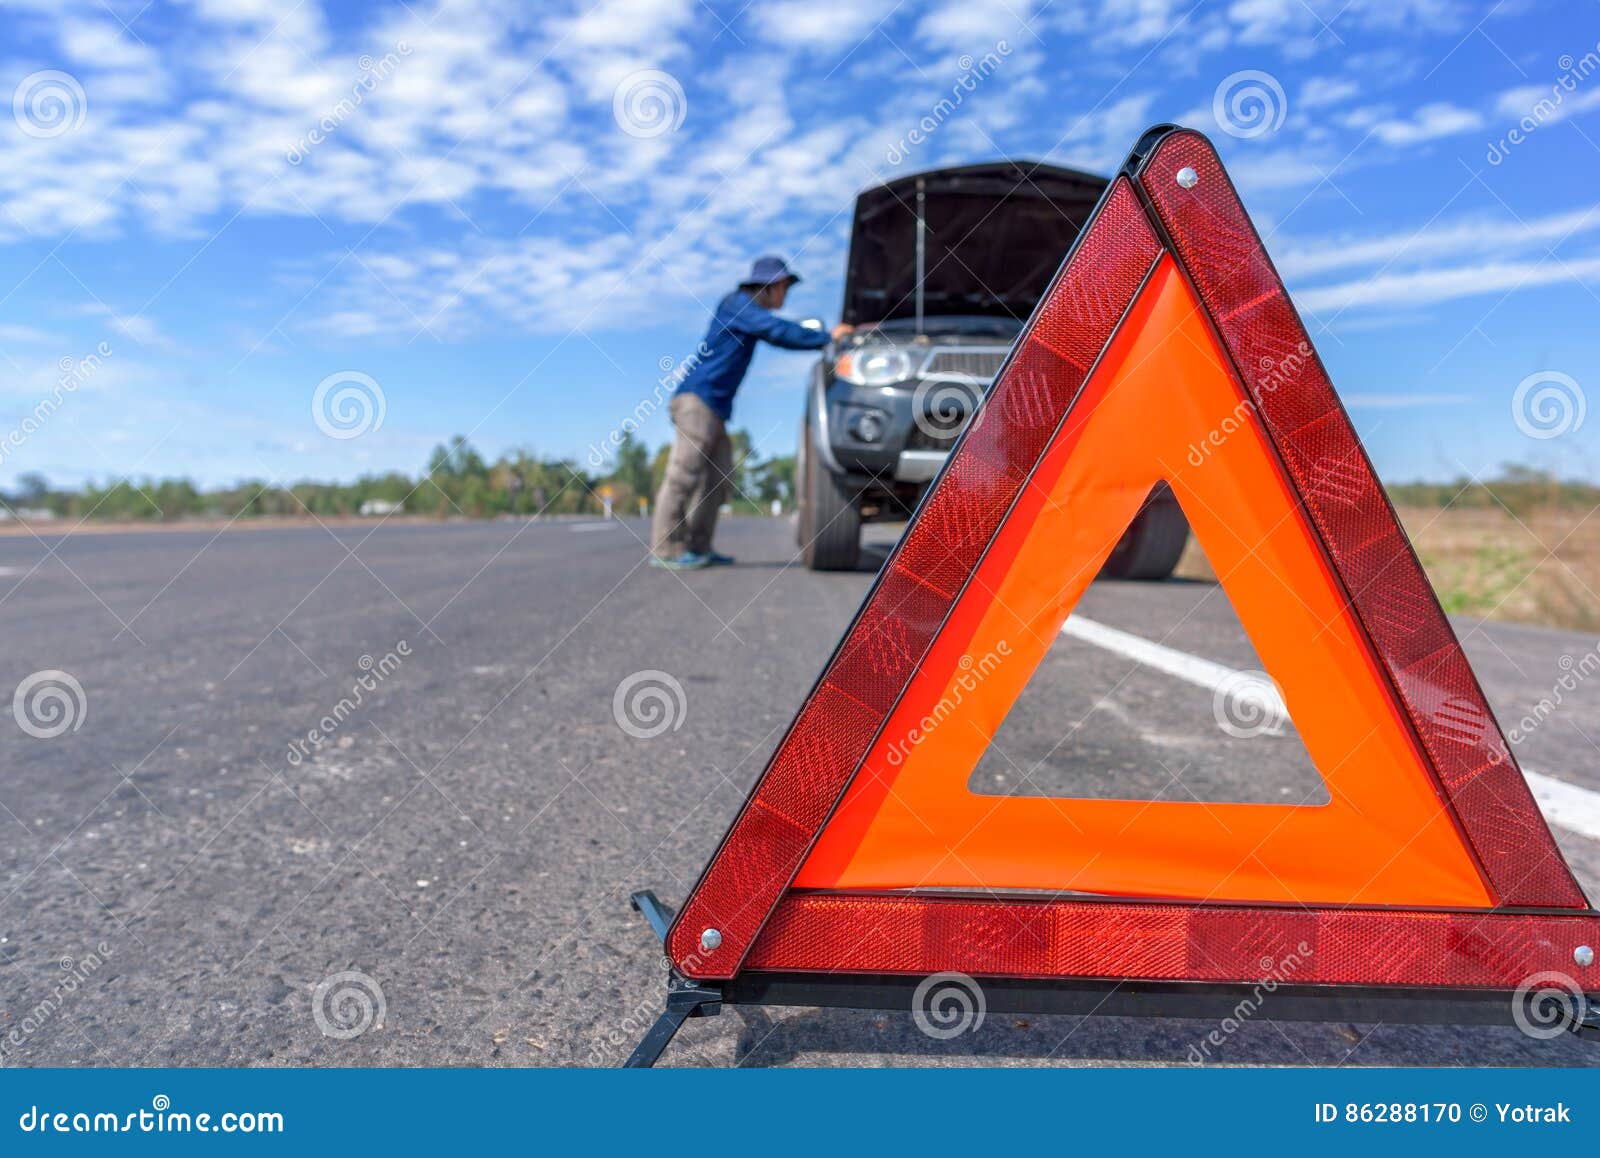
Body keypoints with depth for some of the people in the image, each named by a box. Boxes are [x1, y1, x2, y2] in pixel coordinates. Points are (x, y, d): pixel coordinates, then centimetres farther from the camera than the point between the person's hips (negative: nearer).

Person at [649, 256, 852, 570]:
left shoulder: (750, 314, 24)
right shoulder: (737, 303, -5)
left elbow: (780, 336, 31)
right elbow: (779, 330, -15)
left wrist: (829, 337, 23)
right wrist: (826, 338, -8)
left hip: (714, 408, 10)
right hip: (699, 398, -10)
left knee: (717, 478, 7)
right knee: (684, 473, -14)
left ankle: (698, 548, 8)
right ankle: (665, 549, -15)